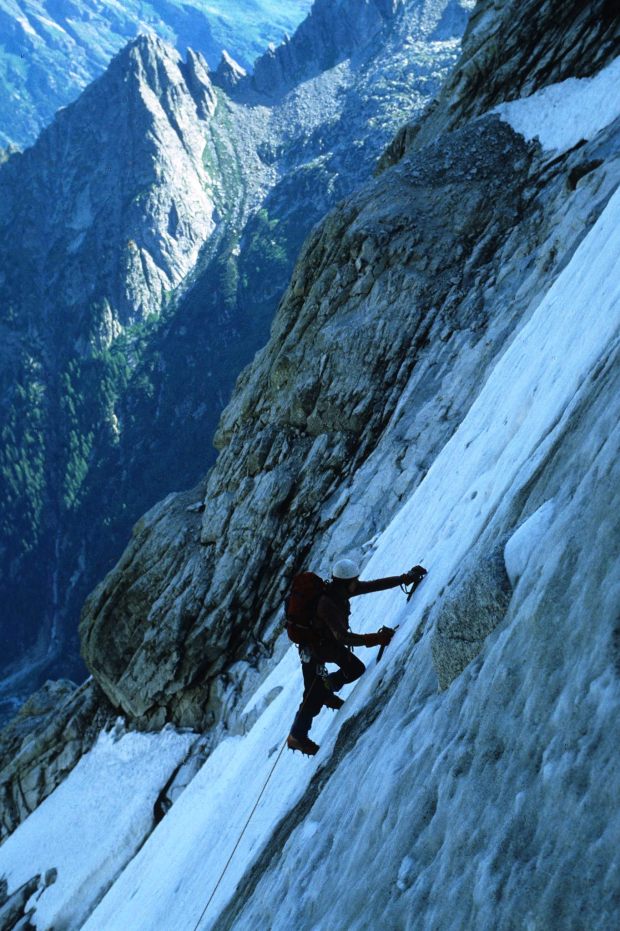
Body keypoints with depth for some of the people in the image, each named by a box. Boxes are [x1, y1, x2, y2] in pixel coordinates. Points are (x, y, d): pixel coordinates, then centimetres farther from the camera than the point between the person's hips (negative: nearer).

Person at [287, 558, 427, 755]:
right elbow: (343, 636, -43)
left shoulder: (340, 589, -12)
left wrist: (406, 578, -13)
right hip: (314, 649, -8)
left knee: (356, 669, 10)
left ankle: (325, 691, 32)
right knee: (313, 699, 3)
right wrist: (376, 639, -47)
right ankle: (296, 737, 22)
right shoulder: (327, 604, -37)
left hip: (329, 642, 8)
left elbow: (374, 585, -9)